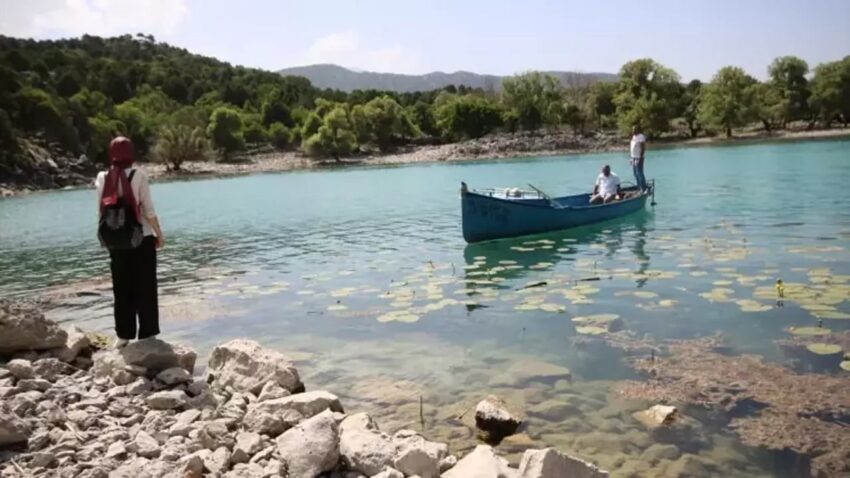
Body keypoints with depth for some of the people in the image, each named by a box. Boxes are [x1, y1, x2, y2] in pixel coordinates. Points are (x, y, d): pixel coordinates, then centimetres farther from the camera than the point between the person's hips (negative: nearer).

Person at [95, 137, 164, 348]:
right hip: (142, 238, -3)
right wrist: (159, 233, 1)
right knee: (145, 287, 4)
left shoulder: (103, 178, 0)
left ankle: (124, 334, 18)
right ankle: (147, 334, 7)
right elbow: (148, 209, -10)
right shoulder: (138, 175, -11)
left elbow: (101, 212, 4)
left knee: (122, 288, 12)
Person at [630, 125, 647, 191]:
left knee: (639, 173, -7)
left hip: (638, 158, -9)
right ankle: (639, 188, 21)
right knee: (636, 174, 13)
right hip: (634, 158, 9)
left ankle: (644, 189, -1)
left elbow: (643, 148, -17)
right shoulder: (634, 137, 14)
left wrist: (639, 158, -21)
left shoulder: (641, 137, -13)